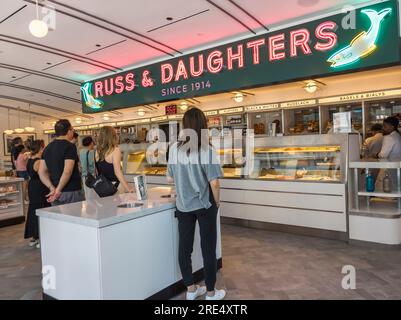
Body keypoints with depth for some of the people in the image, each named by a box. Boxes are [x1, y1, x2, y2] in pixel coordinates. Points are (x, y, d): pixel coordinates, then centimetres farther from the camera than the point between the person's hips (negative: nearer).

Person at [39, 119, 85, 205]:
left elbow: (42, 172, 6)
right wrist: (58, 190, -15)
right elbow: (67, 172, -22)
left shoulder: (48, 148, 11)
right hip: (72, 192, -7)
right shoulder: (70, 146, -12)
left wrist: (52, 188, -3)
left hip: (56, 195, 7)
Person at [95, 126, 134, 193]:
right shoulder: (115, 150, -10)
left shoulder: (97, 151, 6)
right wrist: (128, 188, -17)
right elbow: (117, 172, -16)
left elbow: (97, 171, 9)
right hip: (114, 185, -6)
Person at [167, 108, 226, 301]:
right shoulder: (206, 150, -15)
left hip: (183, 205, 4)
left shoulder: (174, 149, -4)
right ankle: (210, 293, 25)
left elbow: (170, 179, 2)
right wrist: (217, 202, -1)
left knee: (184, 247, 15)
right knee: (208, 249, 10)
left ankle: (191, 290, 30)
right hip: (204, 205, -3)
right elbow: (214, 183, -18)